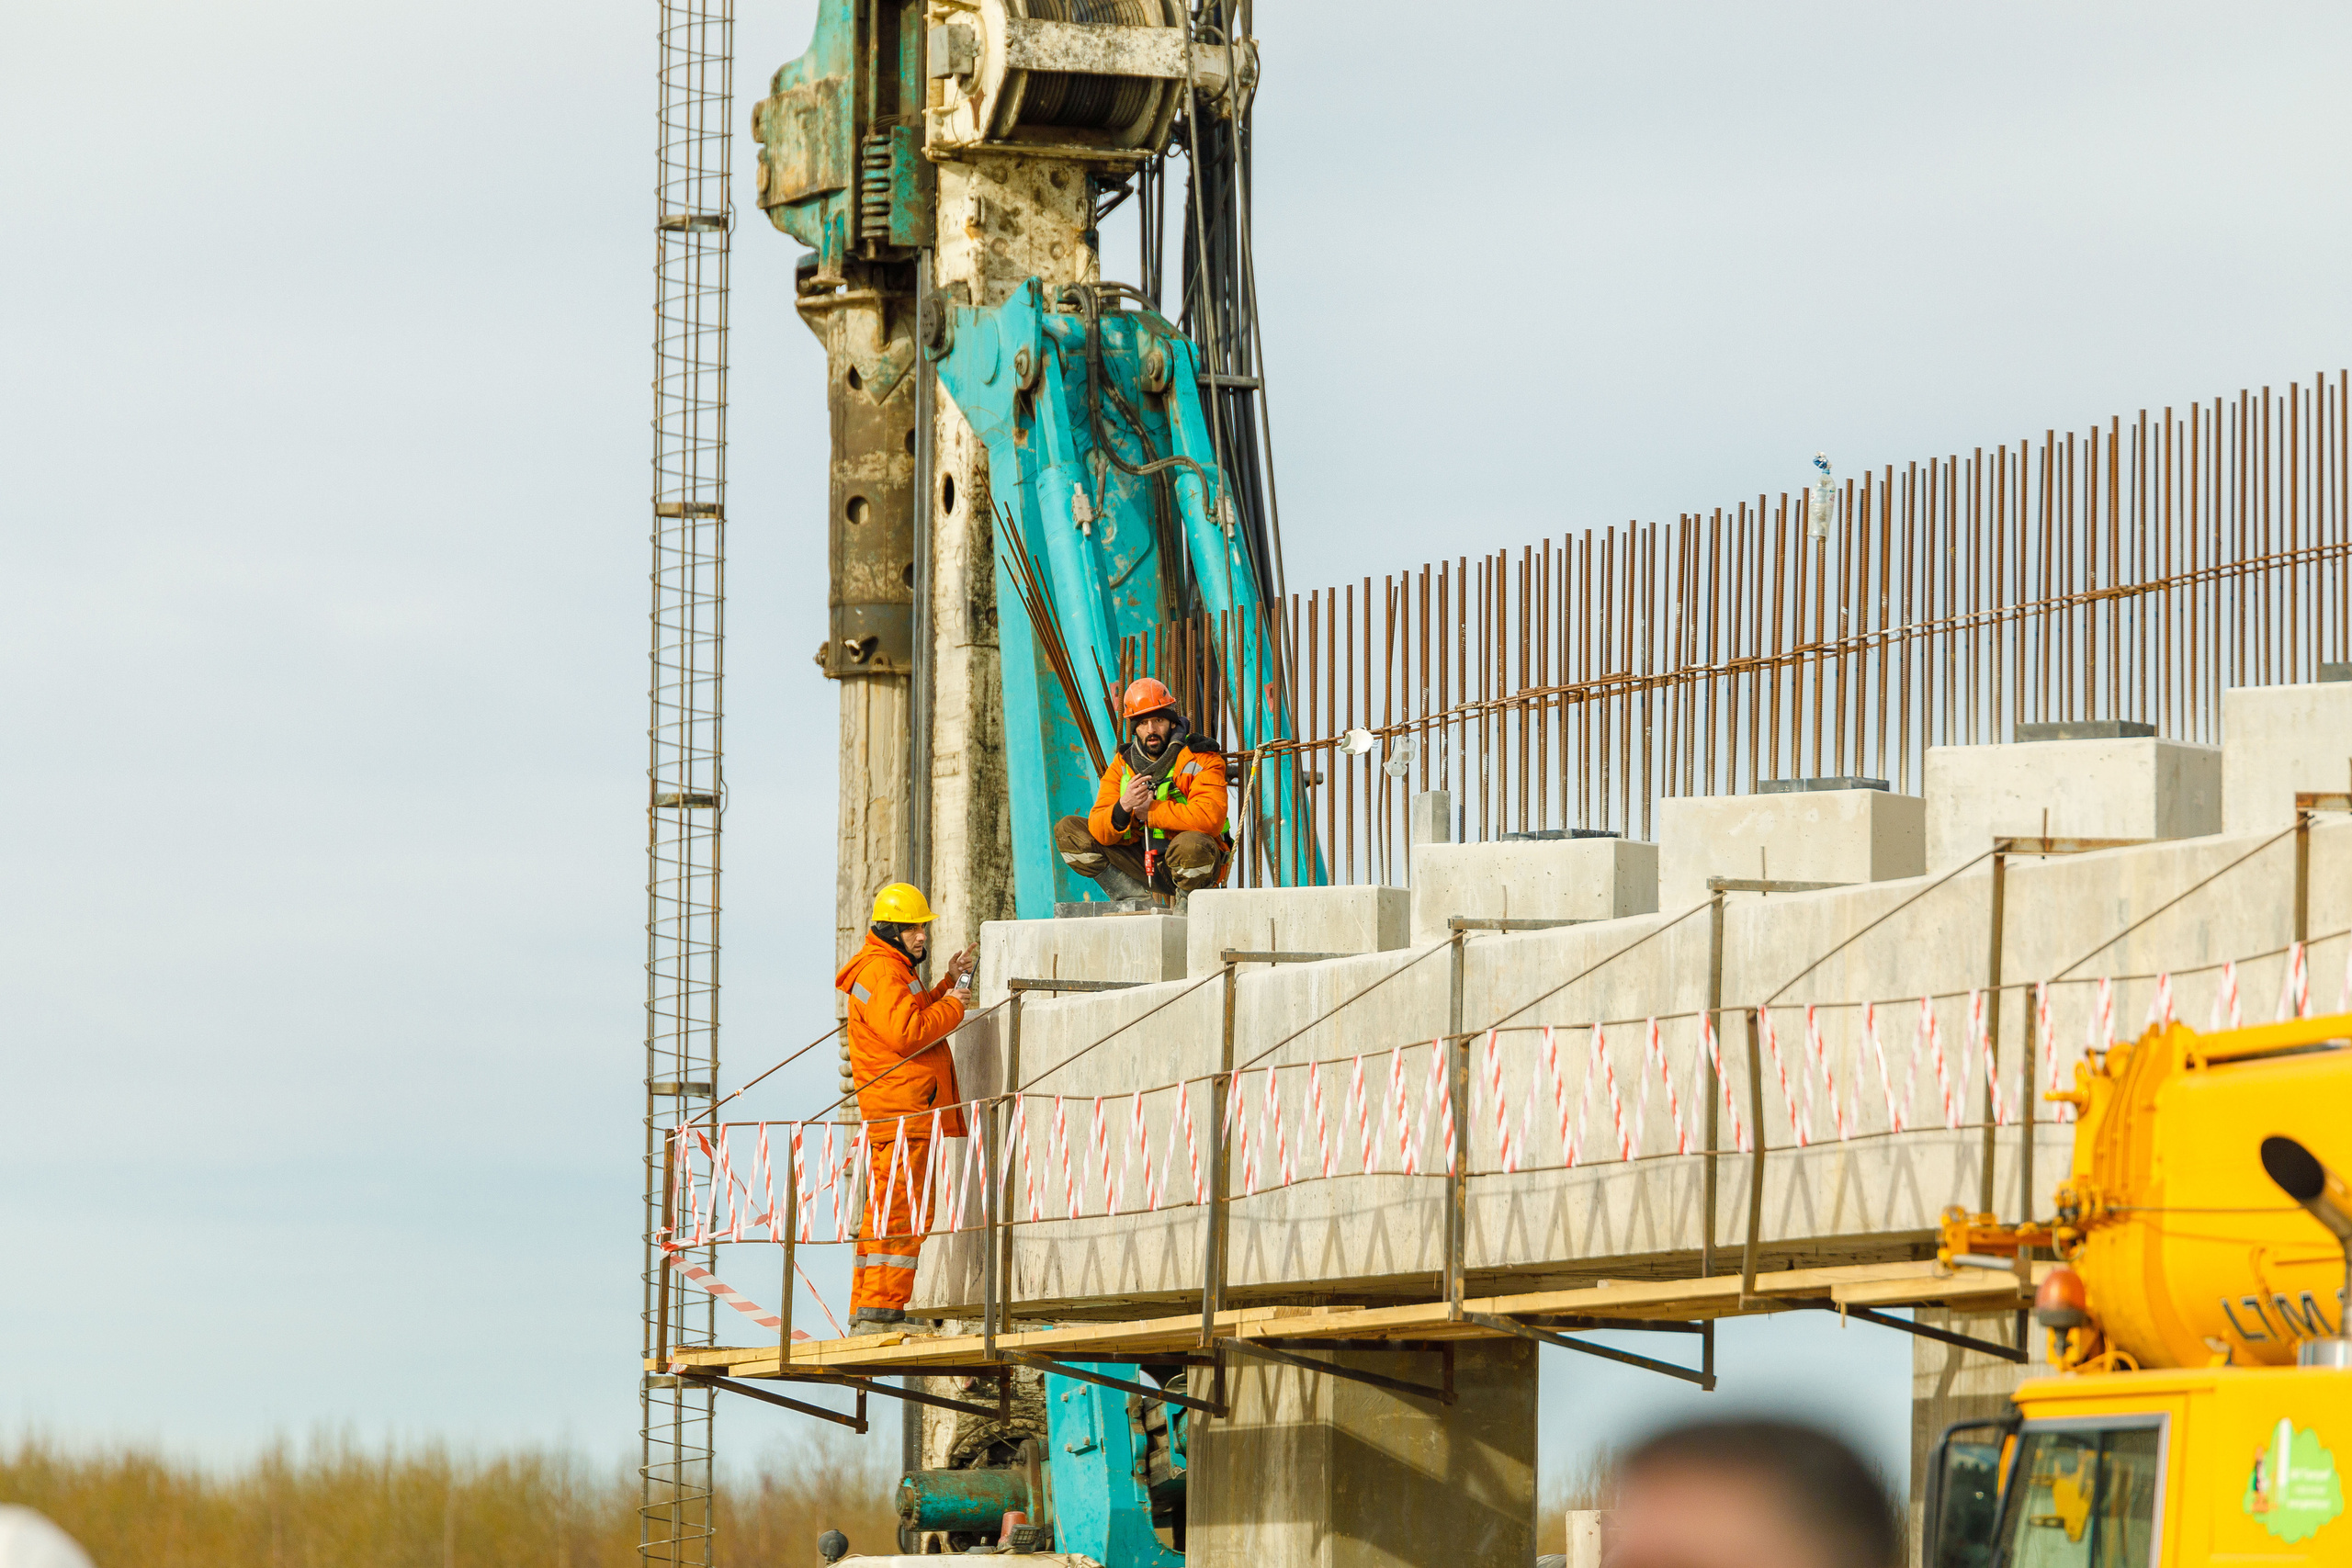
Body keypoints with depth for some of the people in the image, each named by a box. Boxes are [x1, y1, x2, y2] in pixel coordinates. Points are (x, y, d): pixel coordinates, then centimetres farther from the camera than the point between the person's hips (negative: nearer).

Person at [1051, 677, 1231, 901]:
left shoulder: (1201, 758, -14)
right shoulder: (1123, 764, 1)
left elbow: (1209, 818, -31)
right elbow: (1100, 832, -8)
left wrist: (1149, 811, -22)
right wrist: (1123, 807, -31)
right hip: (1144, 863, 5)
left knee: (1190, 845, -42)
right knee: (1067, 830, -2)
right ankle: (1138, 901, -8)